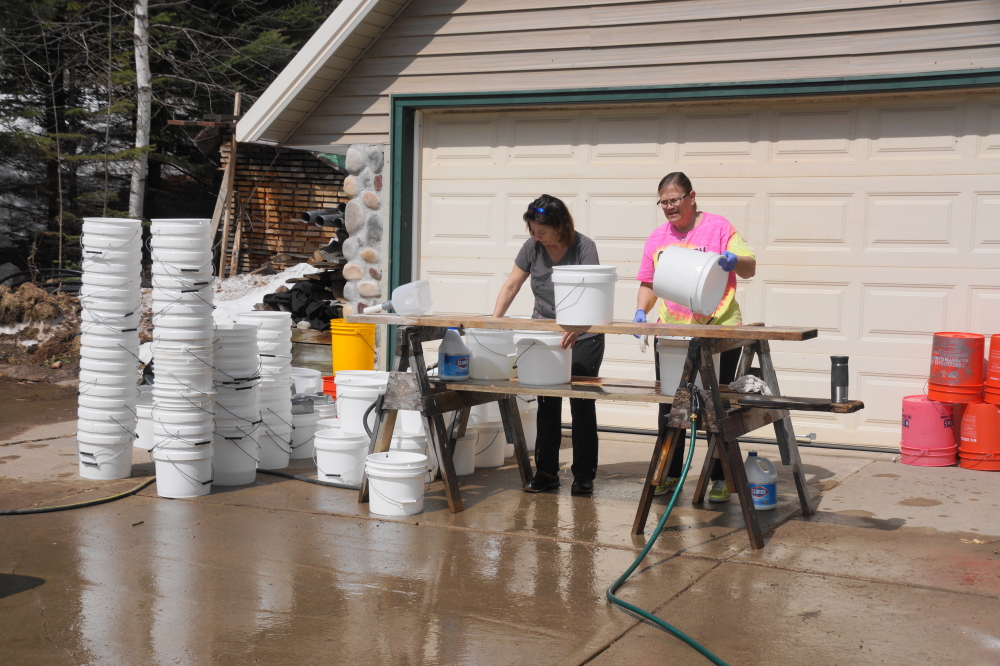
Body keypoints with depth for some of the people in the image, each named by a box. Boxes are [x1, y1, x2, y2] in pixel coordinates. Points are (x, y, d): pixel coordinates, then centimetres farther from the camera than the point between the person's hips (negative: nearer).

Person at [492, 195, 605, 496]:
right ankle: (546, 473, 13)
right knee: (547, 403, 6)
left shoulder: (584, 247, -15)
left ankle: (584, 475, 8)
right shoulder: (532, 248, -1)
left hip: (581, 336, -4)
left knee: (581, 402, 0)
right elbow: (511, 286, 0)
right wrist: (493, 321, -13)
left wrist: (576, 326, -41)